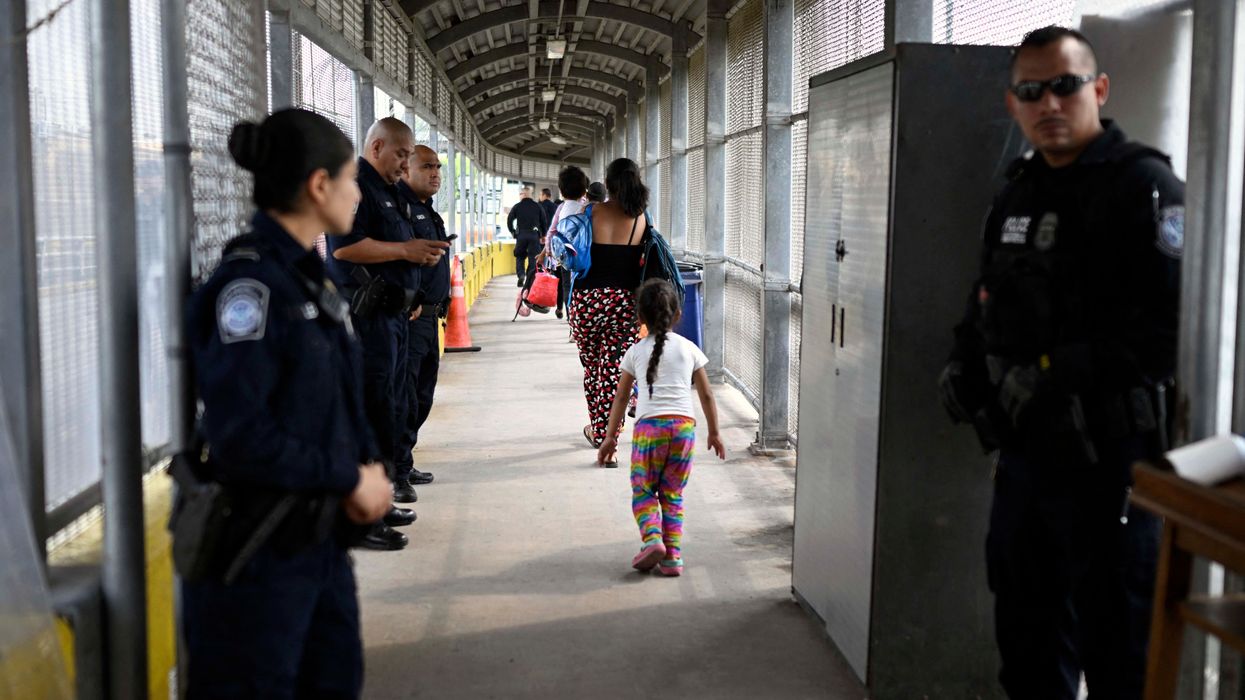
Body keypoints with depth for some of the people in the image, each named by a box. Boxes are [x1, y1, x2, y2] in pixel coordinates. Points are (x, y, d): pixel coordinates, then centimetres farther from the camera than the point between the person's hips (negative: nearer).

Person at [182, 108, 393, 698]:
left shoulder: (311, 277, 9)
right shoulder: (247, 283, -19)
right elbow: (239, 434, -25)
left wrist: (368, 463, -1)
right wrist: (349, 480, -16)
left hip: (320, 534, 9)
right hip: (257, 545, -9)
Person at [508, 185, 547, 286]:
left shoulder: (516, 207, 3)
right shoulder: (538, 207, 5)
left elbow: (509, 221, 1)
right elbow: (544, 222, 6)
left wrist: (513, 232, 14)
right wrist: (543, 235, 17)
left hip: (521, 235, 0)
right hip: (534, 235, 0)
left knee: (520, 256, 12)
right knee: (533, 257, 5)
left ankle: (521, 274, -8)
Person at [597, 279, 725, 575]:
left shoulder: (636, 352, 7)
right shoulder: (689, 349, 10)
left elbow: (621, 397, 11)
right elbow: (706, 395, 13)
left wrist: (610, 437, 19)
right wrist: (714, 433, 24)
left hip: (649, 427, -2)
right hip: (684, 427, 2)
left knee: (643, 492, 10)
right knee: (673, 496, 11)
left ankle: (652, 538, -13)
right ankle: (672, 556, 5)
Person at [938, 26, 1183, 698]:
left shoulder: (1144, 186, -11)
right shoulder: (1017, 193, 14)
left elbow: (1170, 323, -22)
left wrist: (1061, 379, -23)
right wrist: (964, 363, 5)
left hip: (1104, 456, -8)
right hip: (1024, 448, 8)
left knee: (1114, 643, 1)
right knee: (1025, 625, 20)